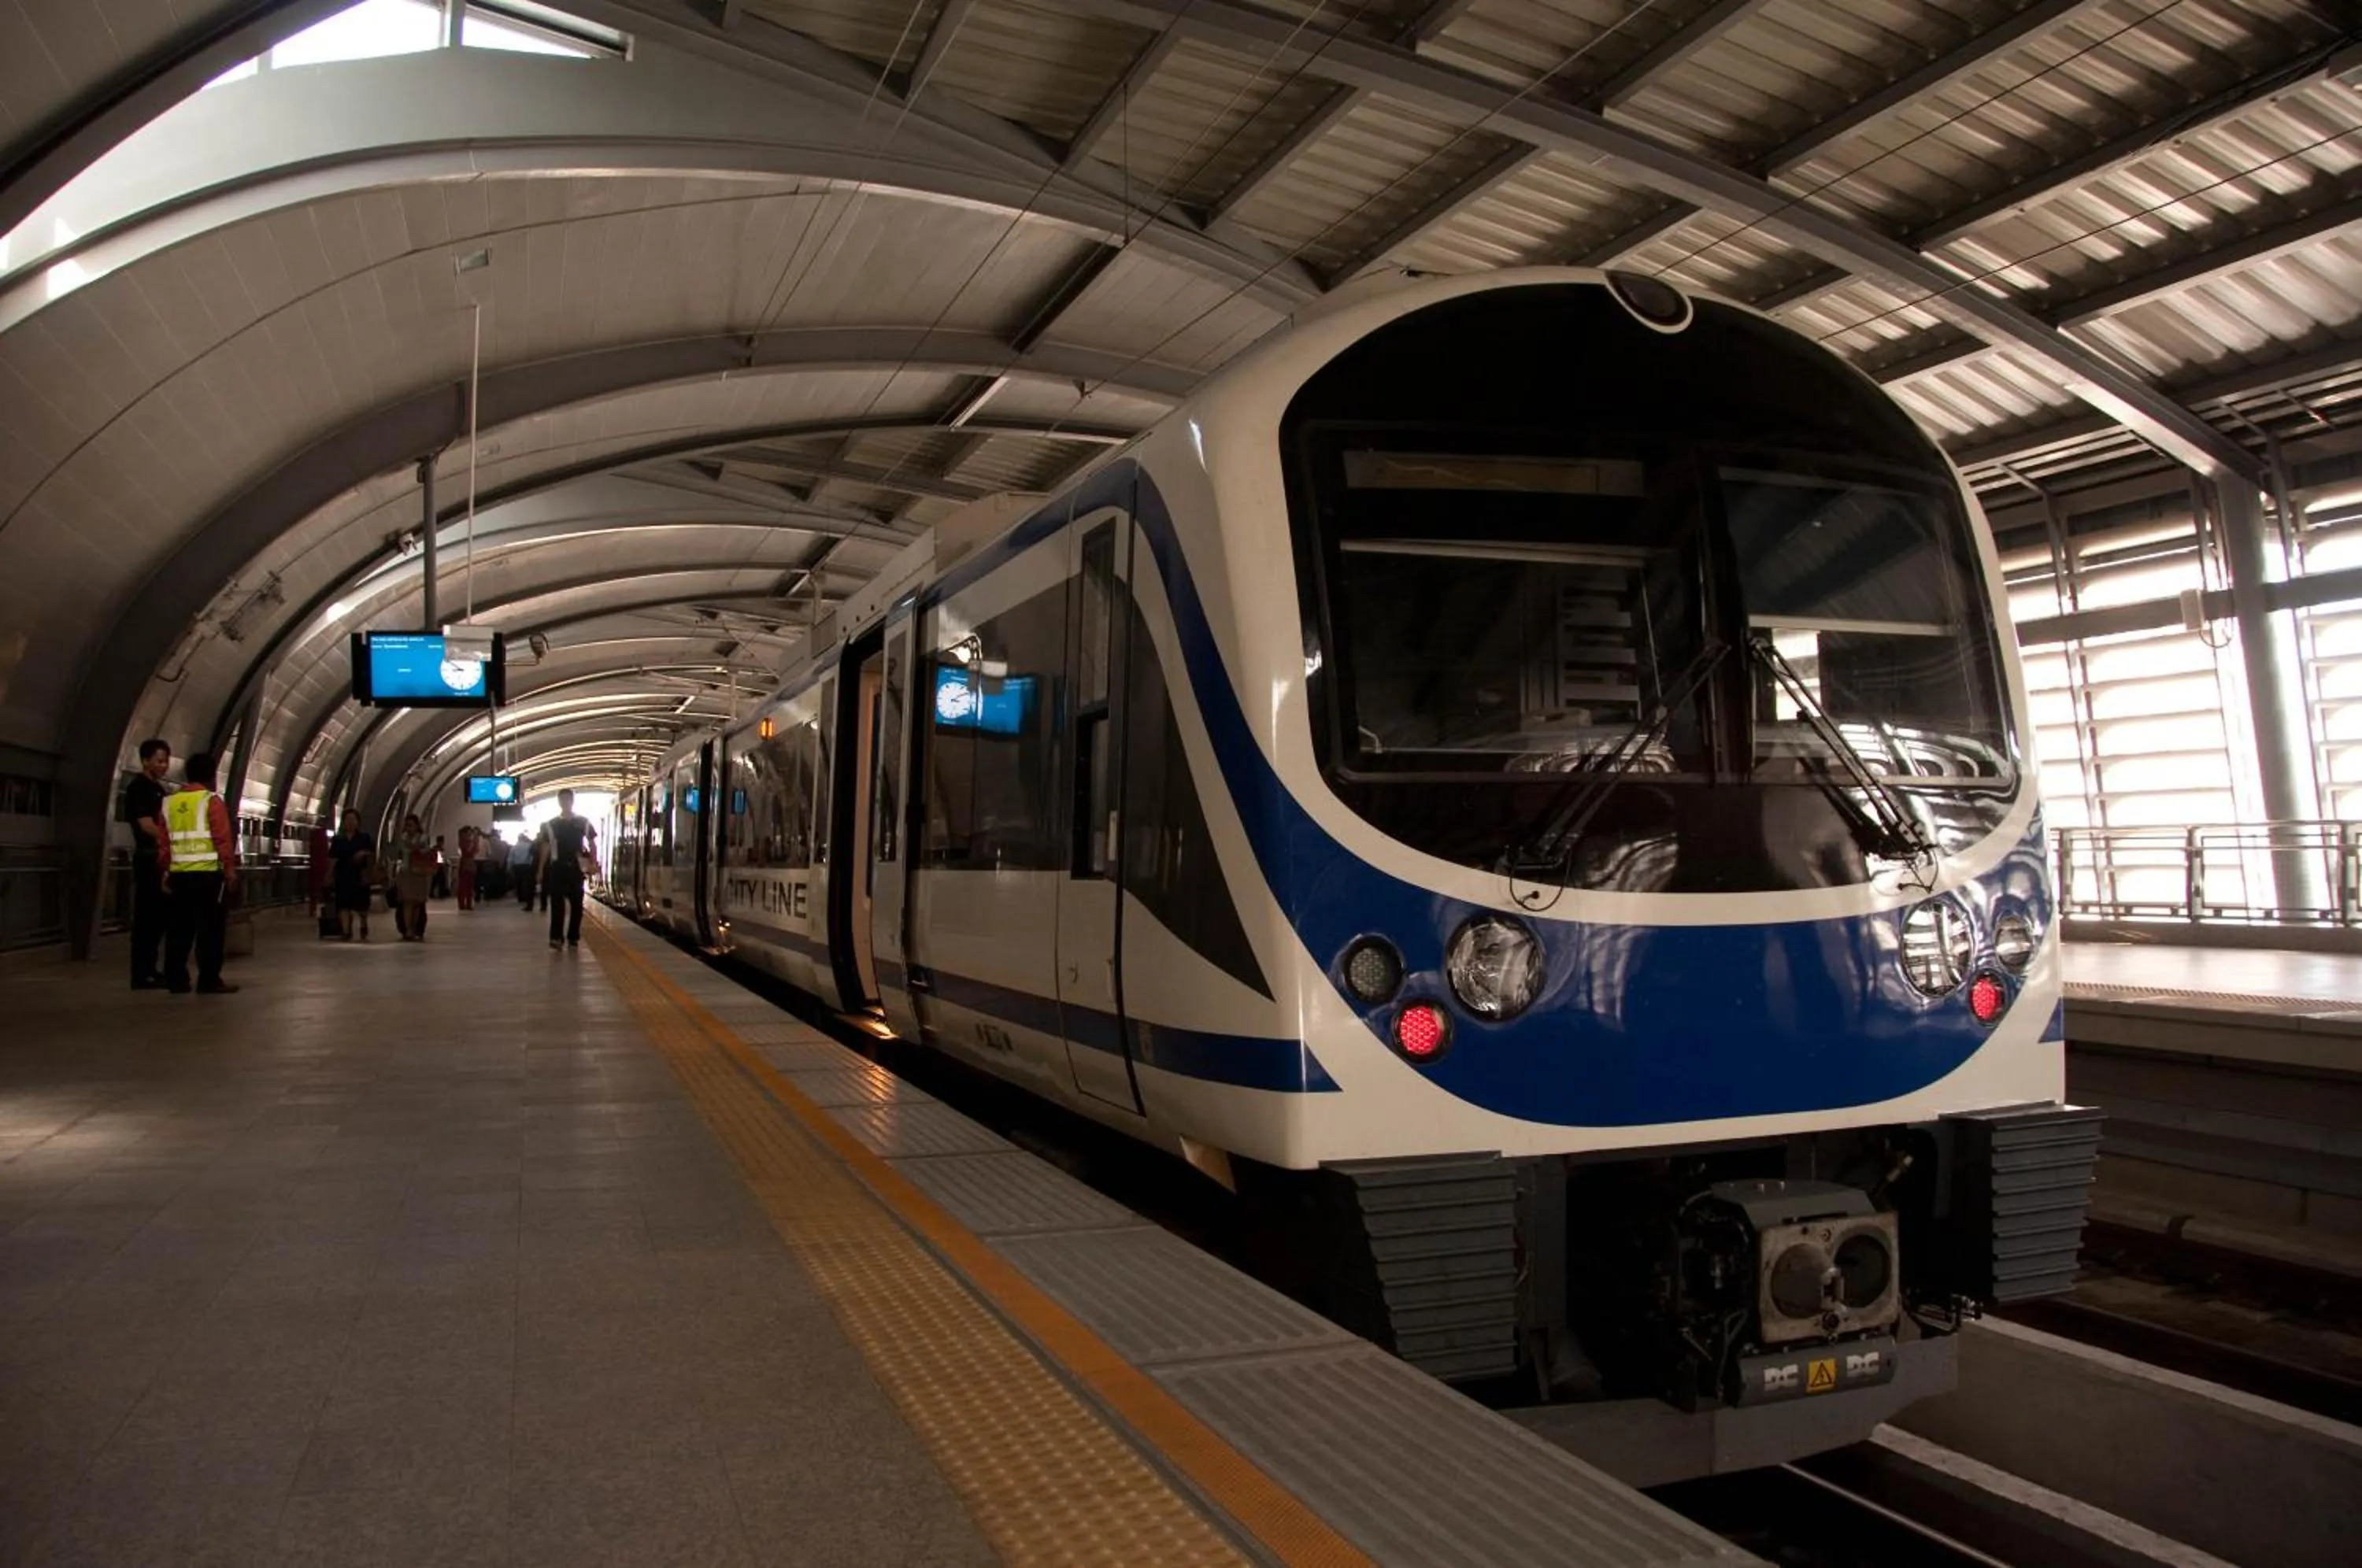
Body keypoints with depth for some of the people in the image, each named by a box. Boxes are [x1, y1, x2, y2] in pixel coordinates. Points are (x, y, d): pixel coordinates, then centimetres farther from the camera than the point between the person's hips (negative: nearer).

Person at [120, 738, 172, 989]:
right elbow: (147, 826, -17)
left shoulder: (159, 789, 18)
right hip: (149, 859, -9)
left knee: (158, 916, 11)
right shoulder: (138, 787, -8)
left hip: (163, 859, 9)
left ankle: (149, 969, 17)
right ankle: (141, 974, -6)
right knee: (146, 916, -7)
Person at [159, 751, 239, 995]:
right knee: (210, 928, -3)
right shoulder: (211, 801, -7)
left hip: (178, 874, 6)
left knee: (180, 928, 10)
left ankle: (176, 981, 11)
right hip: (208, 874, -6)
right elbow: (223, 840, -12)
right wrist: (231, 870, -7)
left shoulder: (169, 802, 11)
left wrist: (165, 872, 18)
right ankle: (209, 982, -4)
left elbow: (164, 842, 13)